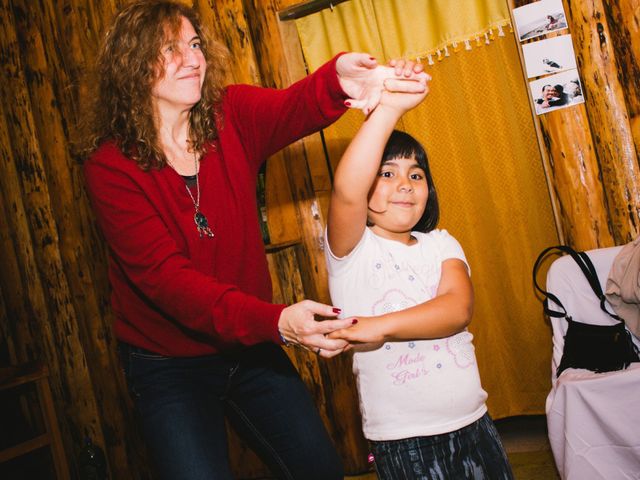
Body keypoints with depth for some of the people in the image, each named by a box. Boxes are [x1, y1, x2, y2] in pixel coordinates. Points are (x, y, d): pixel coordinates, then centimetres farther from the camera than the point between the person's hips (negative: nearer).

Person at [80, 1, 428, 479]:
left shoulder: (232, 116, -8)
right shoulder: (110, 167, -18)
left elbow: (291, 108, -30)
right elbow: (165, 275, -28)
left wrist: (338, 81, -55)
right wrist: (275, 321, -41)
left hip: (251, 348, 4)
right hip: (169, 367, -3)